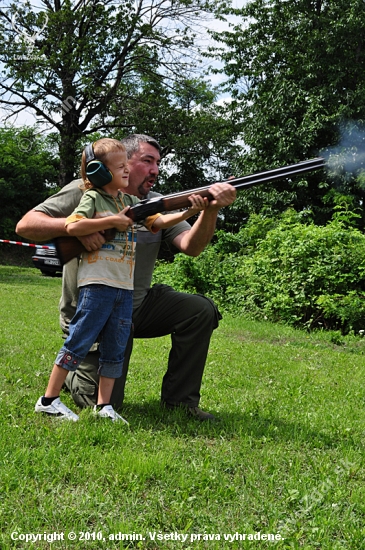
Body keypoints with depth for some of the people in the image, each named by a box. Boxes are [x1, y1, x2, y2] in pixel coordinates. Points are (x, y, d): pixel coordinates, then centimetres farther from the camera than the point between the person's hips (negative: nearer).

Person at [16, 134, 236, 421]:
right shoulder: (86, 192, -9)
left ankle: (180, 399, -1)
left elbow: (191, 246, -11)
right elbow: (25, 225, -13)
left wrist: (211, 209, -30)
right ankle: (71, 373, 28)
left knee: (201, 310, -16)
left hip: (138, 306, 5)